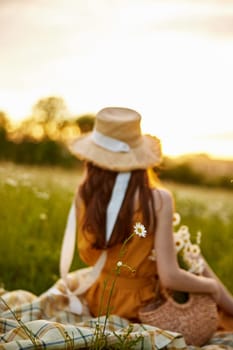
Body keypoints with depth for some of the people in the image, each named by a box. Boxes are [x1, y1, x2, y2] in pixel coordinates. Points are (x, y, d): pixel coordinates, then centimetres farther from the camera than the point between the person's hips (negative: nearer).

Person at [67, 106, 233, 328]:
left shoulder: (84, 195, -14)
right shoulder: (158, 200, -24)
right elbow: (169, 277, -25)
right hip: (139, 309, -4)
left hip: (98, 304, 4)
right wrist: (213, 286, -6)